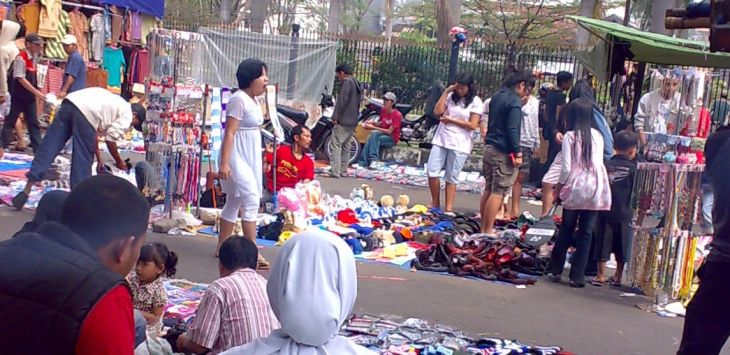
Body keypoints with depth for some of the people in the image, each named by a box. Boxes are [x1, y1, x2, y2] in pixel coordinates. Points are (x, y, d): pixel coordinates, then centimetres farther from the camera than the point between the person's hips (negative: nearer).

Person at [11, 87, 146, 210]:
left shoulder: (113, 104, 38)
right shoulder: (127, 115, 13)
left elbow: (93, 134, 37)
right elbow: (110, 140, 5)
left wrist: (99, 158, 39)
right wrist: (119, 162, 20)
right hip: (85, 113, -7)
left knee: (47, 150, 2)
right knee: (83, 159, 5)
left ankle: (26, 190, -2)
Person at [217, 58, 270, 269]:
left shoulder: (254, 100, 12)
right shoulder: (239, 100, -16)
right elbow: (229, 132, -20)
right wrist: (224, 163, -24)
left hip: (251, 157, 10)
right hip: (237, 157, -10)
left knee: (234, 203, 14)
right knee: (252, 200, -13)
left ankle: (221, 247, 22)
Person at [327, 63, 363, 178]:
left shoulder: (347, 82, -10)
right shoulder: (358, 84, 17)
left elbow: (341, 100, -18)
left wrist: (335, 116, -15)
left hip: (343, 121, -9)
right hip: (353, 121, 9)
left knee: (336, 145, -10)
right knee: (345, 145, 16)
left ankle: (335, 171, -16)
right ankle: (343, 170, 17)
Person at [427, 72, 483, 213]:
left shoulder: (476, 102, -4)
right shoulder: (451, 96, 8)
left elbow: (472, 125, -9)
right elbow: (437, 112, -4)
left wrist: (451, 120, -9)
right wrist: (446, 92, -5)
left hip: (459, 145, -4)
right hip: (441, 140, 4)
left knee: (451, 178, 2)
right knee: (432, 172, -2)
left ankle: (448, 209, 7)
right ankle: (435, 203, 15)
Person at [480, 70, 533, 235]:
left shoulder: (497, 96, 14)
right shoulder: (515, 101, -14)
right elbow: (513, 129, -19)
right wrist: (517, 153, -16)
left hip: (489, 147, 9)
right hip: (503, 152, -9)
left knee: (488, 189, 12)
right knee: (498, 192, -5)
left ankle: (483, 228, 16)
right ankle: (488, 231, -5)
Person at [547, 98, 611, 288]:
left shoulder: (570, 136, -5)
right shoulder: (598, 136, 5)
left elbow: (566, 167, -9)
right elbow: (600, 162, 1)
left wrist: (559, 185, 5)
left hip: (575, 187, -2)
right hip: (595, 188, 2)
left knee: (566, 229, 12)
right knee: (586, 233, 5)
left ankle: (556, 270, 19)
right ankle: (577, 276, 7)